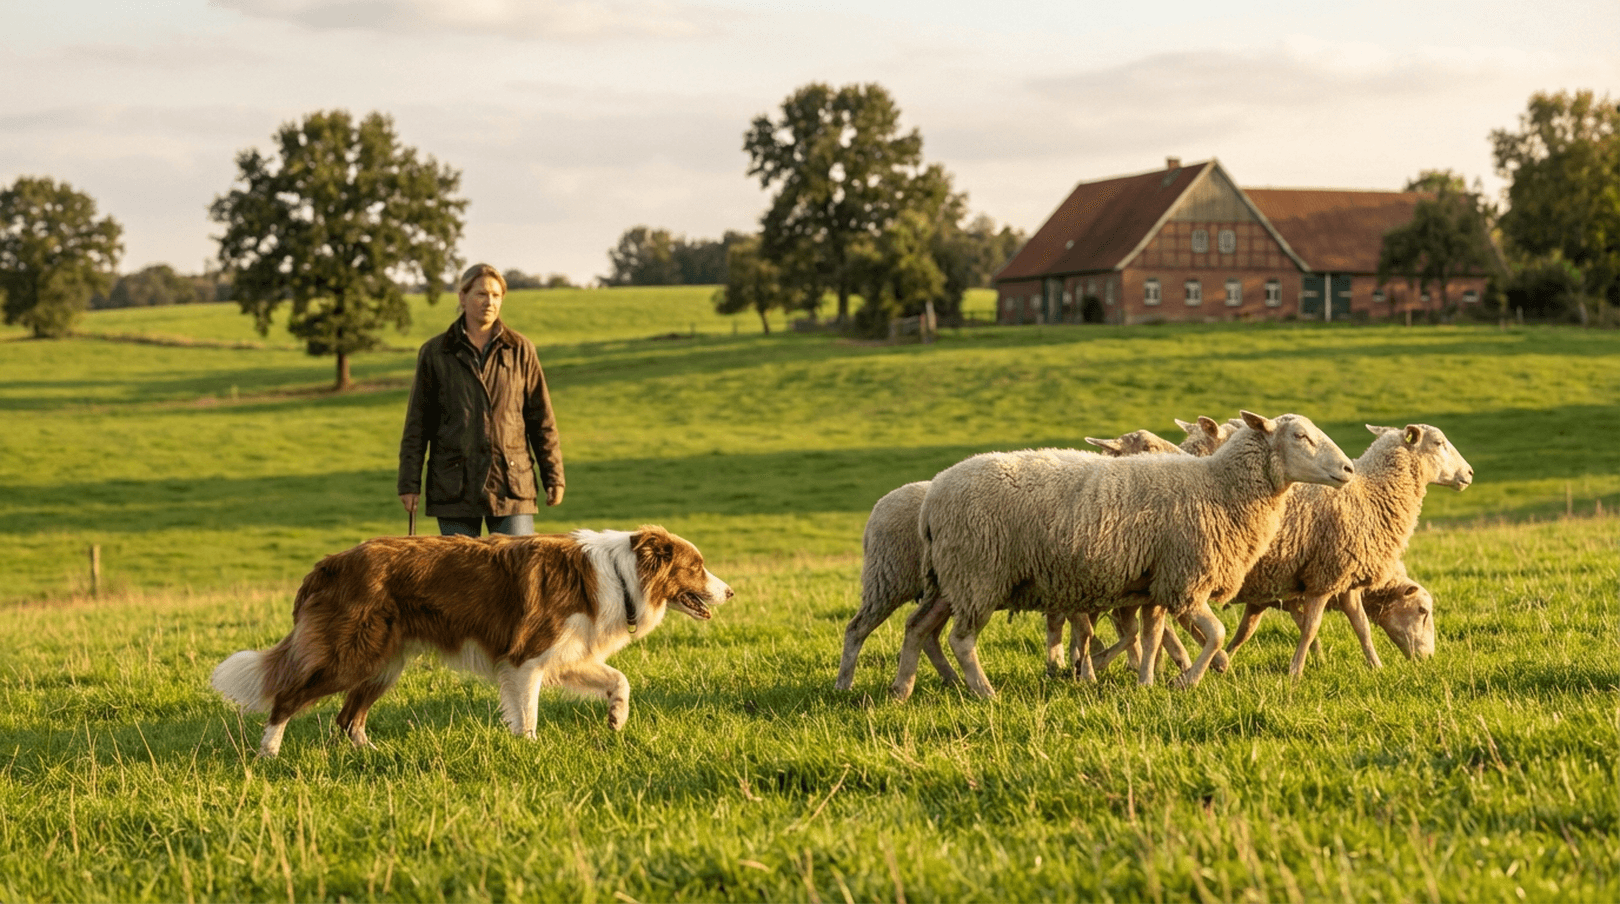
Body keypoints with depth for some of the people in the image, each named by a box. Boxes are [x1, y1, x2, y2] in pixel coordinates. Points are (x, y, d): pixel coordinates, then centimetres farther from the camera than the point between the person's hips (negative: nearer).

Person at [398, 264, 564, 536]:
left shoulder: (520, 350, 7)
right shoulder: (434, 353, 5)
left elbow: (541, 419, 9)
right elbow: (417, 423, 7)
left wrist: (553, 476, 5)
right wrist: (409, 483, 2)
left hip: (512, 486, 0)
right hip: (455, 489, 0)